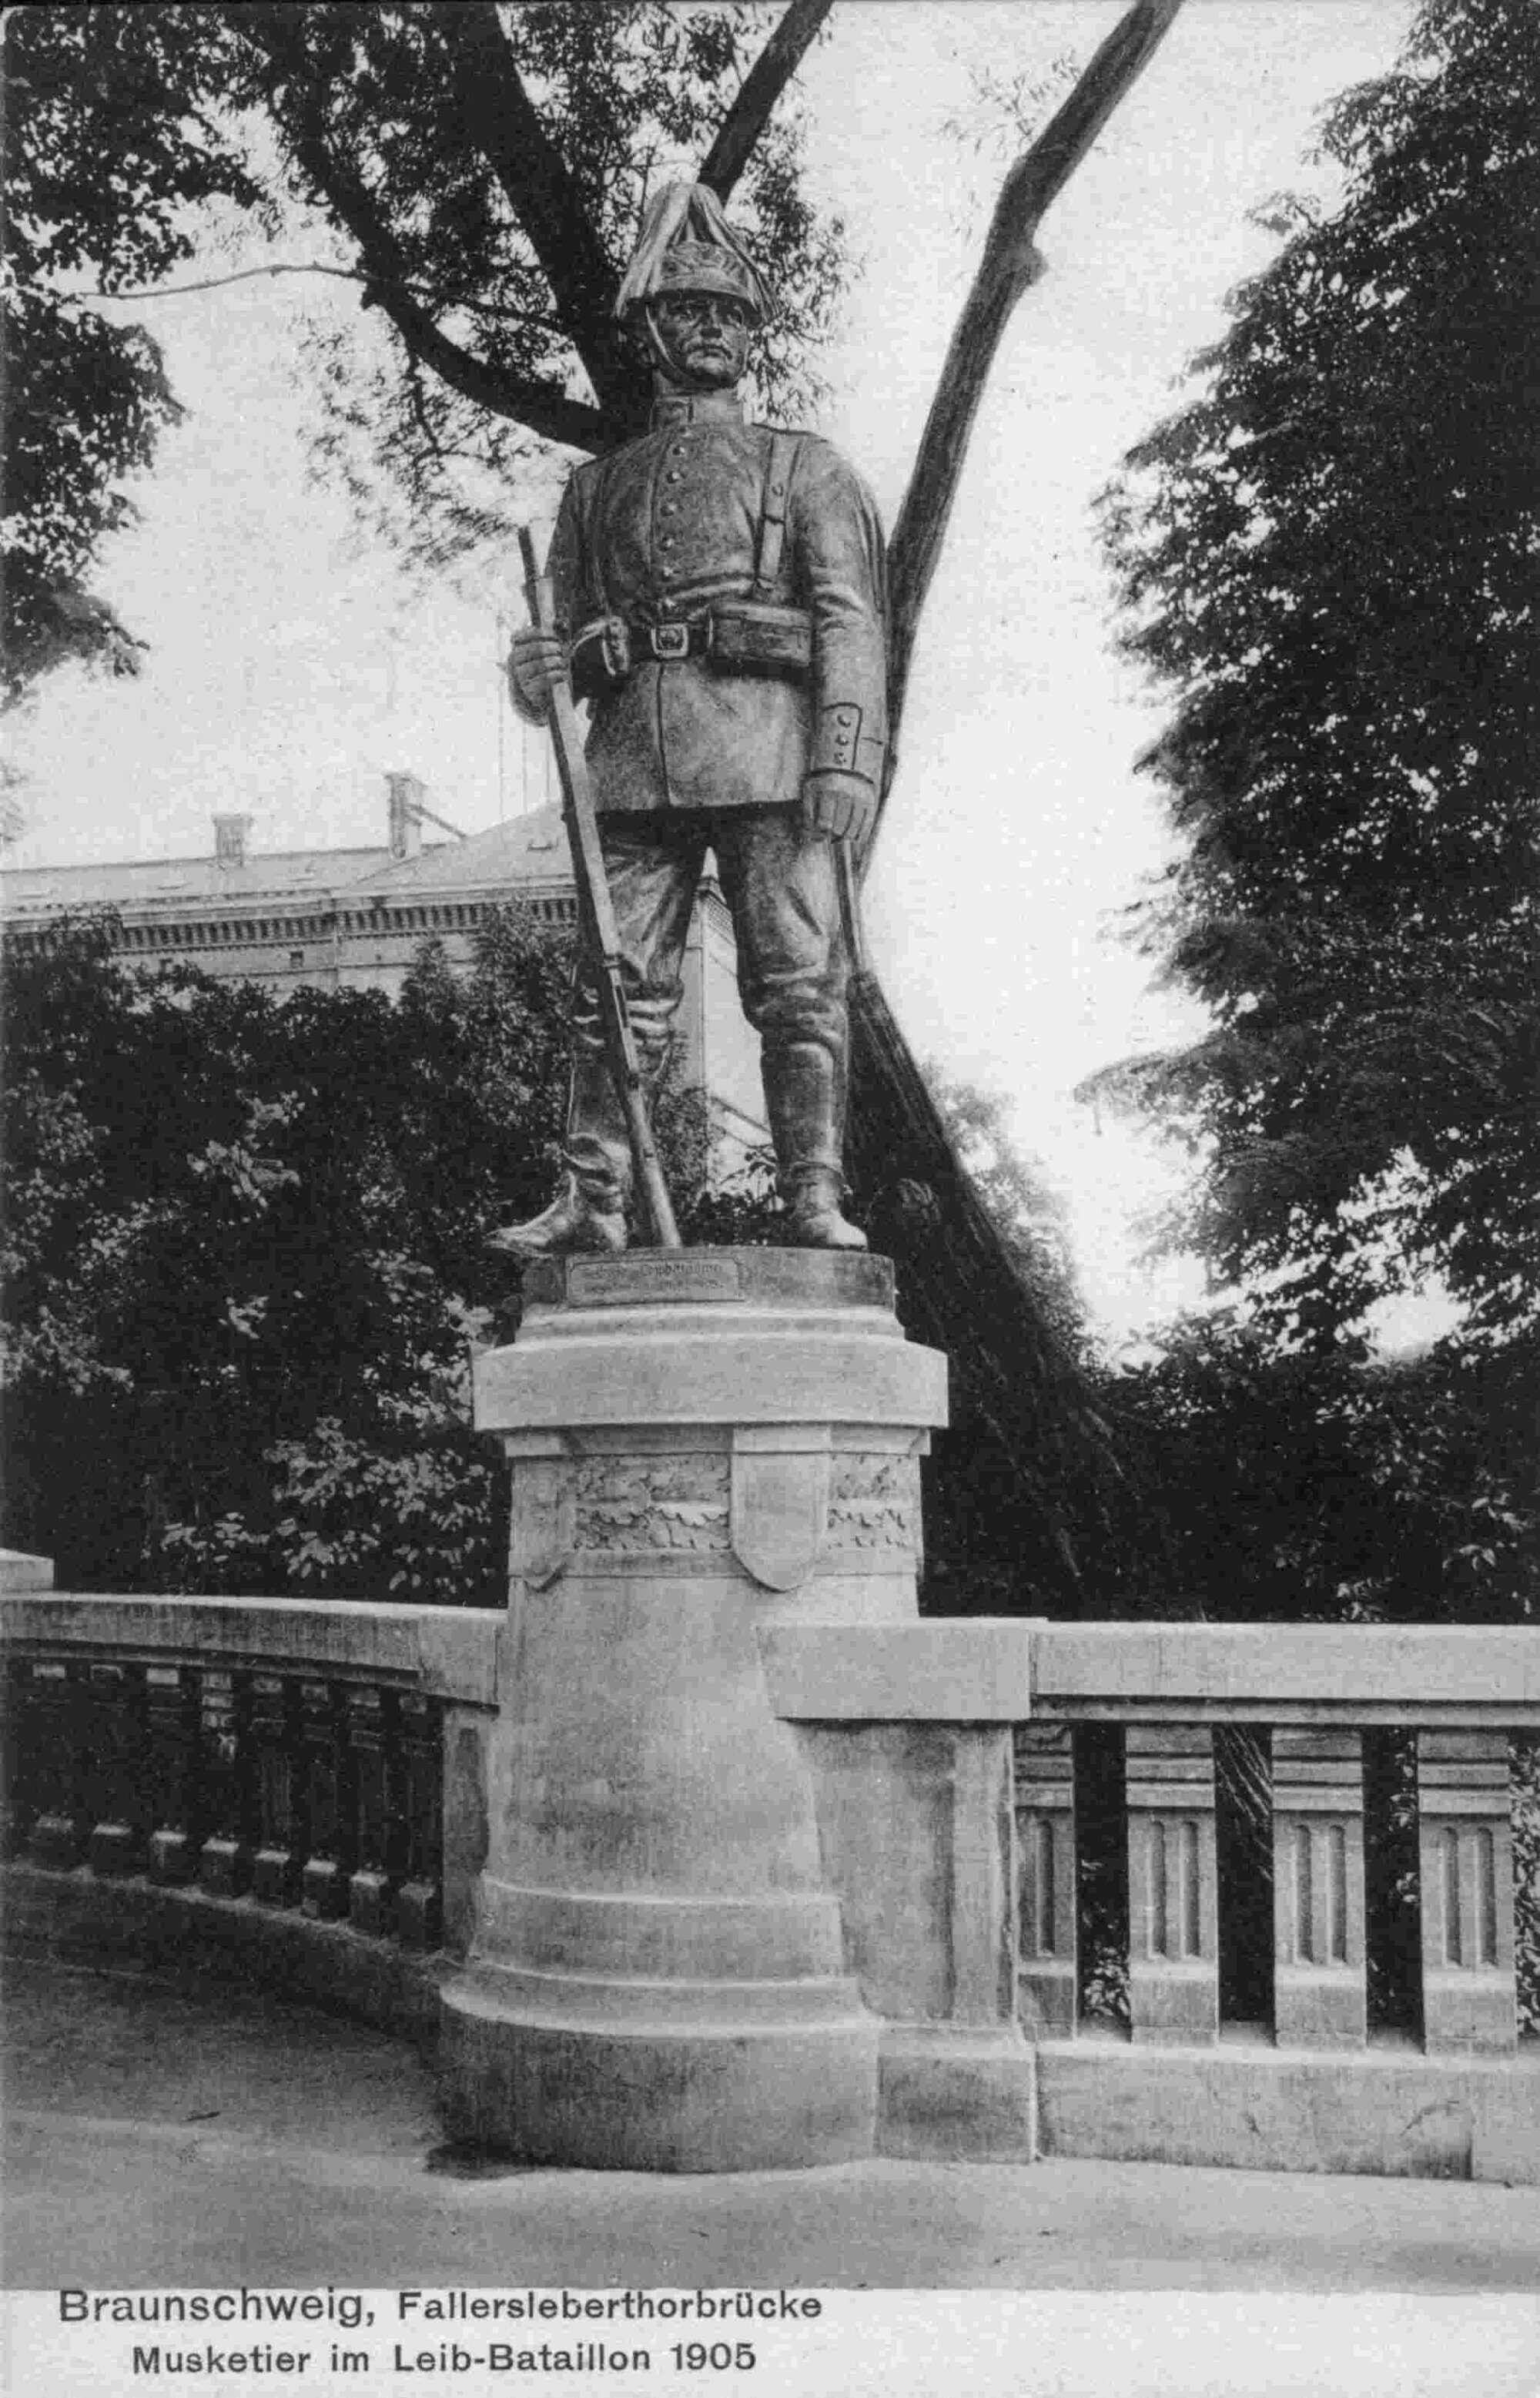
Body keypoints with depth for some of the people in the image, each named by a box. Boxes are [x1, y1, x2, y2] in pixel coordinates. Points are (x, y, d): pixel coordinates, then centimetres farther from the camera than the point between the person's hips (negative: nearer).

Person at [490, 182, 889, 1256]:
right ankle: (592, 1206, -5)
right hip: (633, 760, 3)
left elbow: (852, 620, 2)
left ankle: (816, 1202, -9)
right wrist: (536, 674, -1)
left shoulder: (806, 468, 15)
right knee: (618, 991, -4)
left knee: (800, 982, -8)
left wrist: (848, 762, -12)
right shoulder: (598, 486, 24)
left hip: (769, 755, -2)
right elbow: (570, 632, 25)